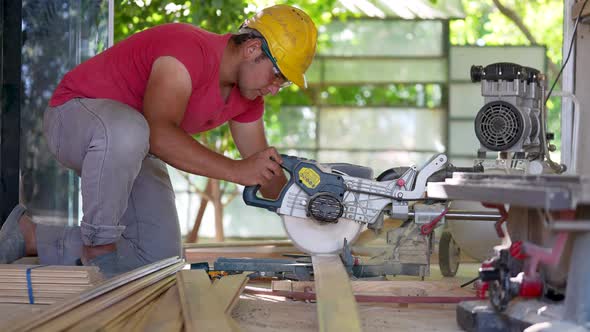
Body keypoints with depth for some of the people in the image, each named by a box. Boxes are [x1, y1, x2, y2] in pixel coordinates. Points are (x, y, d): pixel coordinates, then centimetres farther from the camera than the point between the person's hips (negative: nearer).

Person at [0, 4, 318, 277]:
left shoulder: (248, 99, -1)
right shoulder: (191, 49, -30)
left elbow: (264, 170, 10)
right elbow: (158, 134, -41)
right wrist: (235, 170, -44)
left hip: (129, 155, 9)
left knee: (160, 258, -3)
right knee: (126, 131, -45)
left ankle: (33, 236, 8)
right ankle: (98, 243, -25)